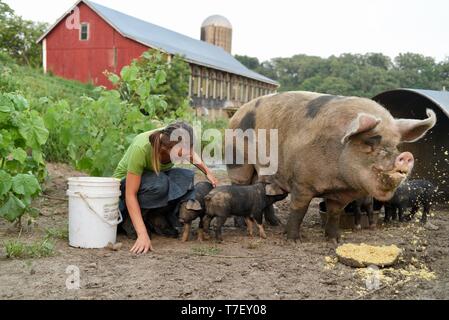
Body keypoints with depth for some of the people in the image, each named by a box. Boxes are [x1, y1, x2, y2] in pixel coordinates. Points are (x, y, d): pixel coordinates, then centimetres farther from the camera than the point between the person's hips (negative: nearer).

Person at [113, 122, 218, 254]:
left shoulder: (179, 140, -23)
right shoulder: (141, 148, -38)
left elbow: (190, 153, 5)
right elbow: (130, 194, -35)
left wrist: (207, 172, -9)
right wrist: (142, 235, -41)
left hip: (158, 177, 5)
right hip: (125, 182, -5)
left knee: (188, 178, -25)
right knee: (159, 183, -38)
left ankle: (156, 216, -6)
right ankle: (129, 219, -12)